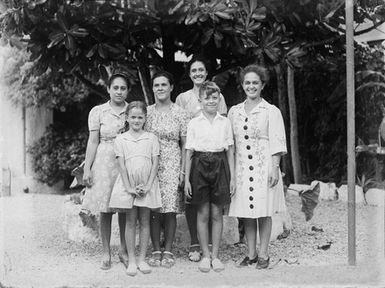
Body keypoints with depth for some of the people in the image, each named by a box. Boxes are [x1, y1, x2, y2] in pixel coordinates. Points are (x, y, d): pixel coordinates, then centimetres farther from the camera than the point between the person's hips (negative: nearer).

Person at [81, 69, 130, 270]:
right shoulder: (97, 112, 2)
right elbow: (93, 141, 2)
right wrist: (87, 168, -3)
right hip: (105, 162, -1)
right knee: (105, 208, 1)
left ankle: (124, 250, 19)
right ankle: (106, 252, 11)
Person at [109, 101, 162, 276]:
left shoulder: (151, 138, 3)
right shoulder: (120, 139, 3)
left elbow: (155, 164, 0)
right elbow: (121, 165, -2)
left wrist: (147, 186, -10)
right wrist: (129, 188, -11)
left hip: (147, 185, 1)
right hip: (128, 185, 0)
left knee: (144, 221, 5)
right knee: (130, 221, 3)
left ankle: (142, 259, 12)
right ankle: (131, 260, 9)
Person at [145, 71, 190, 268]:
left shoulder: (180, 113, 2)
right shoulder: (146, 112, 7)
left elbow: (185, 145, 2)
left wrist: (183, 170, -4)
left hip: (172, 165, -1)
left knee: (170, 209, -3)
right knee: (153, 209, 1)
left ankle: (168, 251, 8)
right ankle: (156, 251, 11)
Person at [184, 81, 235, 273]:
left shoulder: (225, 122, 6)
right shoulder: (194, 123, 3)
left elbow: (230, 151, 7)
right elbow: (189, 152, 4)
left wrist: (232, 177, 3)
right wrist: (186, 179, 0)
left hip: (220, 165, 1)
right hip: (200, 165, -1)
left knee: (217, 213, 5)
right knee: (203, 213, 4)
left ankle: (215, 255, 14)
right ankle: (205, 255, 14)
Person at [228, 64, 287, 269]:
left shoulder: (271, 111, -1)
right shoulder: (234, 111, 10)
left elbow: (277, 142, -4)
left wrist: (275, 167, -11)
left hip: (264, 167, -3)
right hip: (241, 167, 4)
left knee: (264, 211, 0)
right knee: (246, 212, 6)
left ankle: (263, 255, 9)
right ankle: (251, 254, 16)